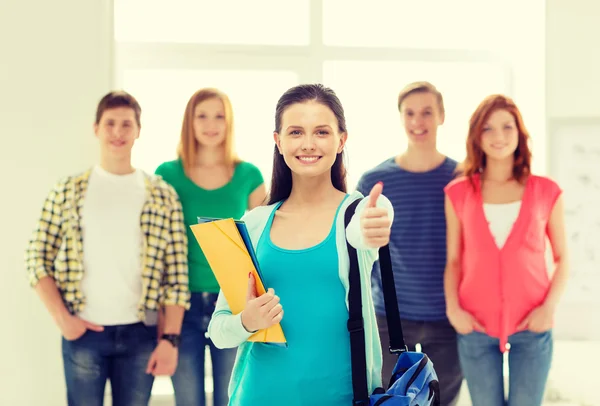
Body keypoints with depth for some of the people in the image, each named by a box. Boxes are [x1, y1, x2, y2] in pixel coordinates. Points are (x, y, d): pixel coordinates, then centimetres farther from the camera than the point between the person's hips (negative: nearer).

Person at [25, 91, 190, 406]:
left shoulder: (163, 196, 2)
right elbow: (38, 259, 3)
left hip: (140, 335, 0)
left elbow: (177, 275, 0)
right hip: (83, 333, 0)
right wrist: (62, 318, -7)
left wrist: (170, 338, -6)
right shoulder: (68, 191, 3)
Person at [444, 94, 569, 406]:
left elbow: (561, 258, 5)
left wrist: (549, 308, -8)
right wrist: (453, 309, -7)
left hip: (531, 328, 0)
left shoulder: (546, 192, 1)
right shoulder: (458, 193, 3)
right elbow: (453, 261, 6)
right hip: (477, 327, 1)